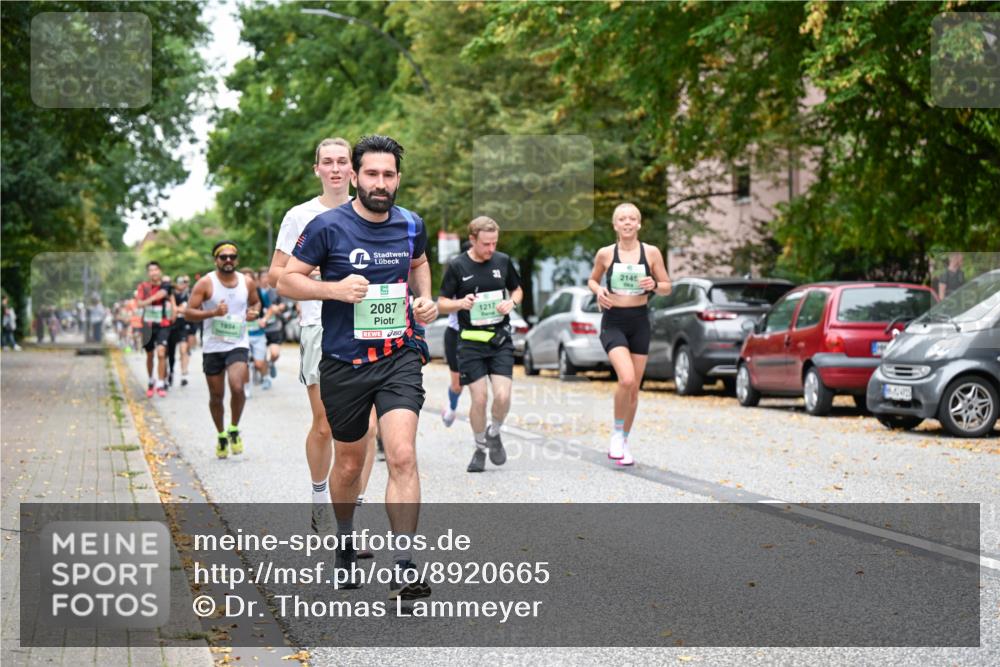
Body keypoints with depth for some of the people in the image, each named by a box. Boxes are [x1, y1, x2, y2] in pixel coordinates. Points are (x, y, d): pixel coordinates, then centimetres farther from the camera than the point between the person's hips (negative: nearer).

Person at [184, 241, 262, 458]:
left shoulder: (247, 283, 3)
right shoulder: (206, 283, -7)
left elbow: (256, 302, 22)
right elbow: (188, 312, -9)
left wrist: (254, 311, -1)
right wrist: (213, 312, -23)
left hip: (238, 345, 0)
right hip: (213, 347, 0)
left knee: (237, 387, -22)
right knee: (216, 396, 8)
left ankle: (234, 430, 1)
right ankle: (221, 435, 31)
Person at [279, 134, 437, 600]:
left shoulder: (411, 226, 5)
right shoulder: (328, 227, -7)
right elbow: (286, 281, -2)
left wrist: (424, 299, 8)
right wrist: (336, 288, -18)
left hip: (400, 357, 1)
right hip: (344, 363, -1)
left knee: (402, 456, -16)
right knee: (349, 465, 12)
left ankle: (403, 568, -15)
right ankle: (344, 542, 40)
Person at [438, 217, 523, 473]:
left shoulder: (503, 261, 4)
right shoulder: (457, 266, -3)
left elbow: (517, 289, 19)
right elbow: (442, 303, 2)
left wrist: (511, 302, -4)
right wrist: (461, 303, -19)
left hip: (500, 339, 2)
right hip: (471, 342, -2)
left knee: (503, 396, -11)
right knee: (479, 399, -4)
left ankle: (494, 434, 19)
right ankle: (479, 448, 18)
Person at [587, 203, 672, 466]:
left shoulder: (651, 252, 0)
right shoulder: (605, 254, -1)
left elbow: (667, 288, 7)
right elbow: (592, 280, 15)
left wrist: (653, 285, -15)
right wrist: (598, 290, -7)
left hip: (639, 322, 2)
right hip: (613, 322, -2)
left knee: (634, 387, 7)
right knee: (626, 379, -22)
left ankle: (624, 442, 23)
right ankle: (617, 433, -1)